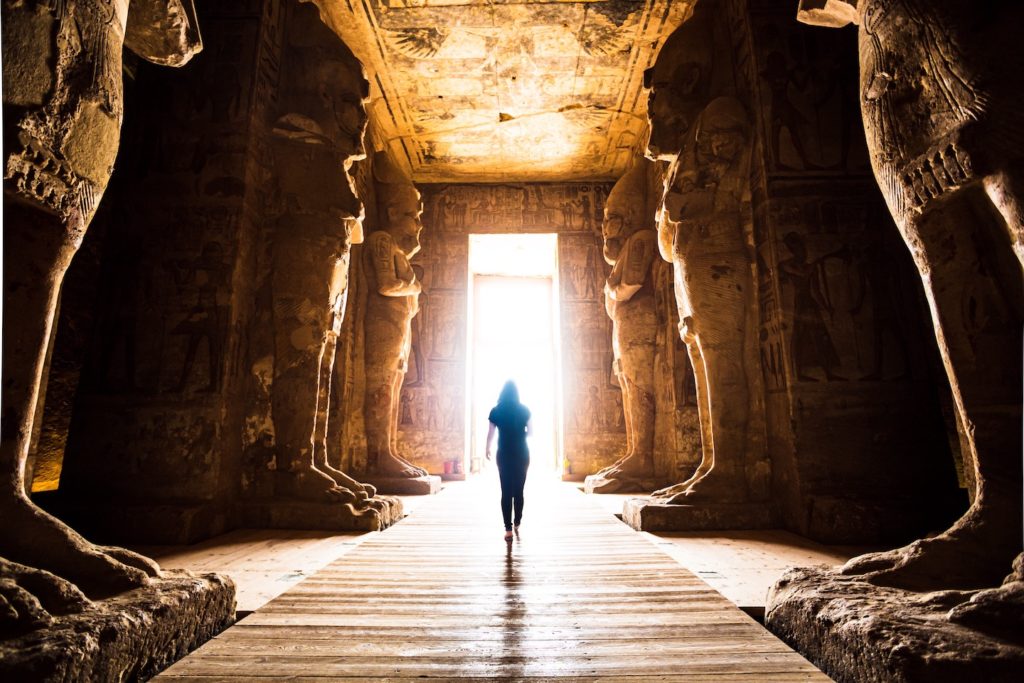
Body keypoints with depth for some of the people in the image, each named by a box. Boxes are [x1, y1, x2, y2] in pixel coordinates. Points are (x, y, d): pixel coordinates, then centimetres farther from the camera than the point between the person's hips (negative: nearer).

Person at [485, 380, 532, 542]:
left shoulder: (496, 411, -4)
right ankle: (517, 524, 24)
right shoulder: (524, 410, -3)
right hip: (522, 454, 1)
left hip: (504, 455, -1)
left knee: (506, 492, 1)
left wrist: (487, 449, 16)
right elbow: (530, 432, 1)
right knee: (519, 491, 13)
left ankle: (508, 530, -1)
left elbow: (490, 435, -1)